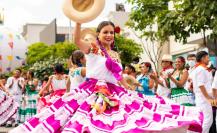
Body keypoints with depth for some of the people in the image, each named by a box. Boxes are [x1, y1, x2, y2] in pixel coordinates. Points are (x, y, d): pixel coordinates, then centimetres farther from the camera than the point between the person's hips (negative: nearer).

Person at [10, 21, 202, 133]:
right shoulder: (93, 48, 1)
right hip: (93, 93, -6)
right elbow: (77, 40, -19)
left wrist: (132, 92, 24)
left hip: (114, 95, 6)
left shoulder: (116, 55, 18)